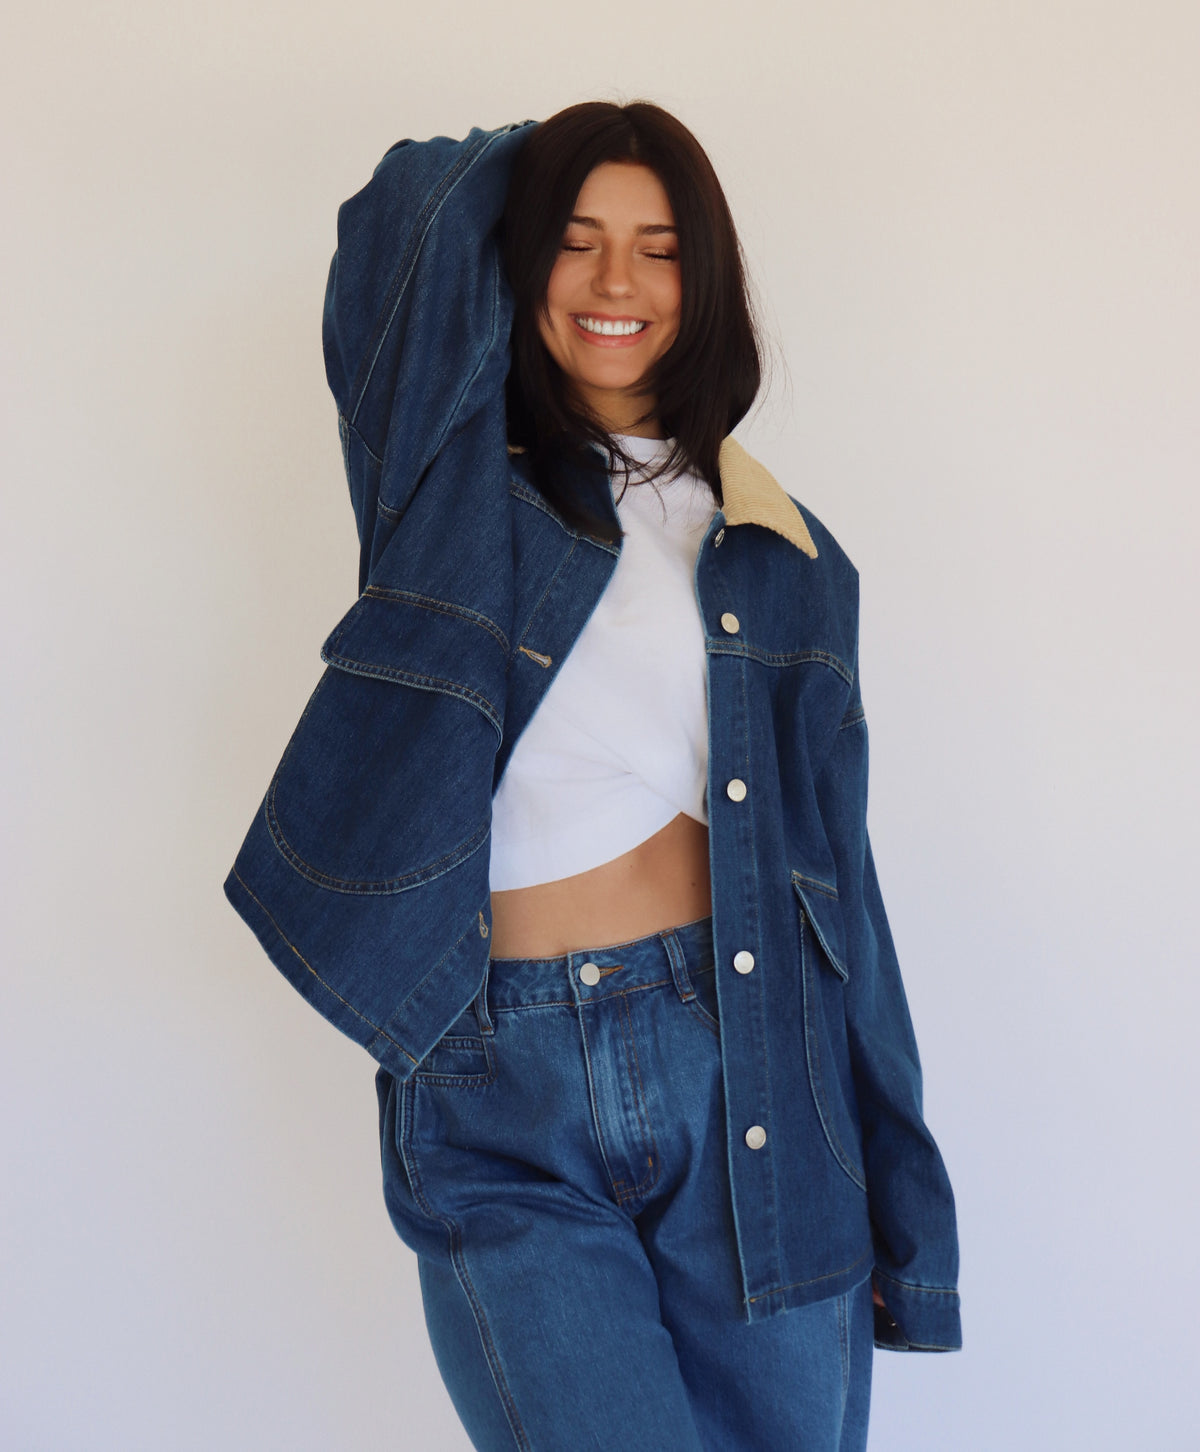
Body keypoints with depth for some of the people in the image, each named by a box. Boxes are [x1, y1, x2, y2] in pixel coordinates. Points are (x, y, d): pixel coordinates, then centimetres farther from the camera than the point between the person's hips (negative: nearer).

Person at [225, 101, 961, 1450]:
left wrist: (890, 1196, 9)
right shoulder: (448, 485, 6)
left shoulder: (784, 556, 11)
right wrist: (553, 169, 11)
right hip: (497, 1101, -2)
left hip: (745, 1078, 3)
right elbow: (410, 208, -10)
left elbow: (832, 876, 10)